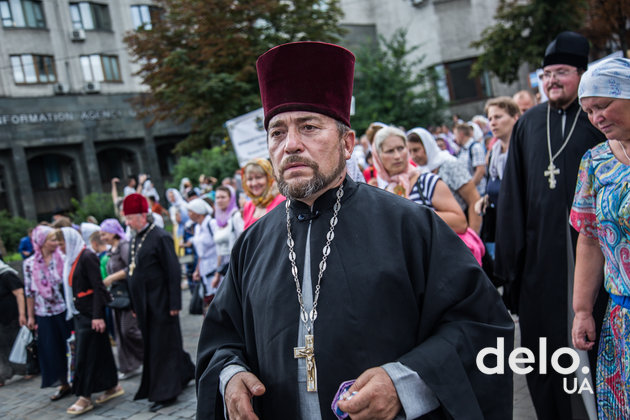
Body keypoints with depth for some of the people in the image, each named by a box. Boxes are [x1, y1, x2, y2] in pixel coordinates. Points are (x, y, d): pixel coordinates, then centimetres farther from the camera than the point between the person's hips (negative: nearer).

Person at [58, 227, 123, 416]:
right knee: (99, 350, 13)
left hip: (91, 313, -8)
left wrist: (97, 315, -22)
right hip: (80, 313, 8)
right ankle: (112, 387, 22)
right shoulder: (73, 259, 12)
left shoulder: (87, 257, -14)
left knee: (85, 354, -3)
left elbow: (98, 287, -18)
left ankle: (85, 397, 5)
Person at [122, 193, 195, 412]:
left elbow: (173, 271, -15)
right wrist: (134, 306, 15)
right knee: (151, 346, 15)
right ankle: (185, 373, 31)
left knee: (162, 347, 0)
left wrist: (174, 304, -17)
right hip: (144, 306, 8)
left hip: (159, 304, -8)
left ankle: (165, 394, 9)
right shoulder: (135, 240, 11)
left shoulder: (160, 237, -13)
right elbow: (134, 272, 15)